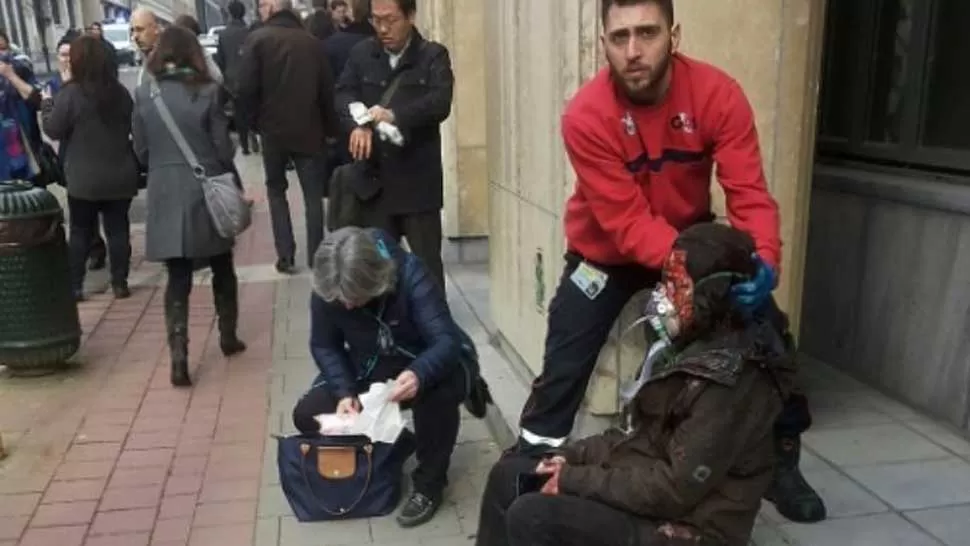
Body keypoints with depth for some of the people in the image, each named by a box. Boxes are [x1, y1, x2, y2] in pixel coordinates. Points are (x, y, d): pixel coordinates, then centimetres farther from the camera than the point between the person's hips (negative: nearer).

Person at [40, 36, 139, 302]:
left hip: (84, 179, -3)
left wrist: (47, 103, 9)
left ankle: (74, 286, 14)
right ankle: (120, 283, 13)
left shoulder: (70, 93, -13)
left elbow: (53, 130, -5)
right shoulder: (120, 91, 0)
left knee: (80, 231, 9)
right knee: (118, 228, 9)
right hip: (120, 176, 3)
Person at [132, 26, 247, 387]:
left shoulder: (144, 94, -1)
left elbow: (141, 151, 5)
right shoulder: (207, 92, -8)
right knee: (222, 268, 17)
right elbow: (224, 149, -6)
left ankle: (178, 357, -2)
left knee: (177, 278, 6)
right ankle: (228, 338, 30)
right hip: (206, 192, -1)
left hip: (165, 195, 2)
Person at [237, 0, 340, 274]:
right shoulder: (311, 41, 0)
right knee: (313, 194, 10)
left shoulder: (258, 39, -8)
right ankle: (316, 256, 9)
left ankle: (285, 255, 9)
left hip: (273, 129, -1)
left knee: (276, 190, 15)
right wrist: (330, 127, 10)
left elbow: (246, 88, -14)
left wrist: (256, 118, 3)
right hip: (309, 129, 1)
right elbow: (327, 89, 0)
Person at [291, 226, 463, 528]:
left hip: (420, 367, -4)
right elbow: (324, 346, -6)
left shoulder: (410, 274, -30)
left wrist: (419, 374, -57)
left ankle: (429, 483, -13)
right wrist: (344, 392, -24)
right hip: (367, 371, 4)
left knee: (440, 389, -38)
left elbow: (447, 340, -36)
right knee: (306, 415, -14)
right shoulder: (325, 292, -19)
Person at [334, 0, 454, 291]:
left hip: (418, 179, -3)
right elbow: (343, 94, -1)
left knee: (427, 261, 5)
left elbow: (440, 102, -15)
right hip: (374, 178, 3)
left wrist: (395, 115, -30)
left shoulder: (433, 56, -1)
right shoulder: (361, 54, 9)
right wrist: (358, 124, -22)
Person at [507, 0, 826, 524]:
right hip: (607, 251, -2)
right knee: (563, 370, -5)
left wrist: (763, 260, -43)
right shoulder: (586, 116, -28)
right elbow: (626, 223, -30)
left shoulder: (717, 94, -22)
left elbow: (749, 193, -24)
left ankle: (781, 460, 27)